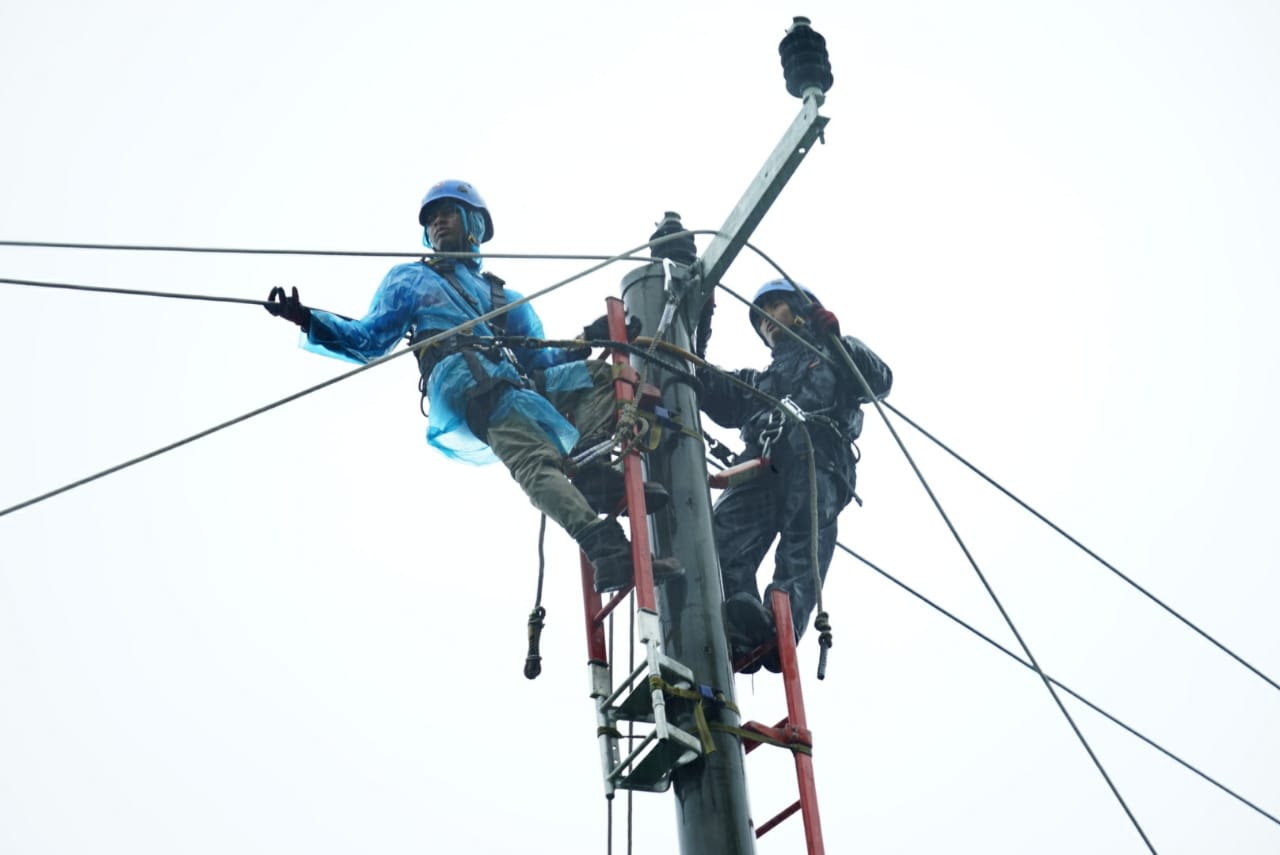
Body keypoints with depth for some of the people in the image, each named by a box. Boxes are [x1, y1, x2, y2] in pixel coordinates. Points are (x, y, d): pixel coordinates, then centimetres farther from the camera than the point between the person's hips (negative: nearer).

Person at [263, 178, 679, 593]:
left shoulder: (505, 298, 37)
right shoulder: (410, 279, 27)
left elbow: (538, 361, 28)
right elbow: (368, 341, 17)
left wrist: (588, 339, 13)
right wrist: (309, 321, 2)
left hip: (518, 383, 6)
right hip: (462, 382, -6)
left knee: (602, 375, -9)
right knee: (536, 461, -30)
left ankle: (589, 469, -32)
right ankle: (606, 551, -51)